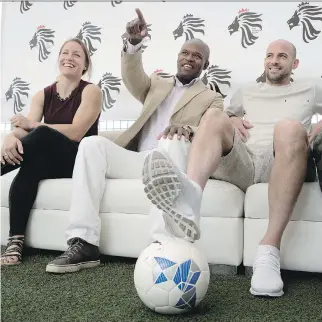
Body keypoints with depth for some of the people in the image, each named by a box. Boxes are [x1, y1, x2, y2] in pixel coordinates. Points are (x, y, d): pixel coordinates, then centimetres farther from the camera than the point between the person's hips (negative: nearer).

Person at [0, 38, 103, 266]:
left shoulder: (91, 91, -3)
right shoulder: (43, 95, 12)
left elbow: (76, 133, -17)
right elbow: (24, 128, -5)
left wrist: (32, 124, -14)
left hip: (78, 161, -4)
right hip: (48, 162, 4)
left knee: (42, 135, -32)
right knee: (30, 166, -32)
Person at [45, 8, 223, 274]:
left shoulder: (213, 99, 15)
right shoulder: (156, 84, 26)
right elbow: (133, 78, 4)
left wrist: (187, 129, -28)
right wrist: (134, 44, -17)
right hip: (138, 160, 4)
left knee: (173, 141, -38)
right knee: (92, 143, -22)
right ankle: (84, 243, -28)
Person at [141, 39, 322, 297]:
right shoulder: (247, 91, 34)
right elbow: (228, 113, 37)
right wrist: (231, 119, 14)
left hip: (282, 164, -2)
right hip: (242, 164, 2)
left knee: (290, 128, -36)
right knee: (214, 115, -25)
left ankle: (269, 251, -44)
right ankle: (190, 196, -59)